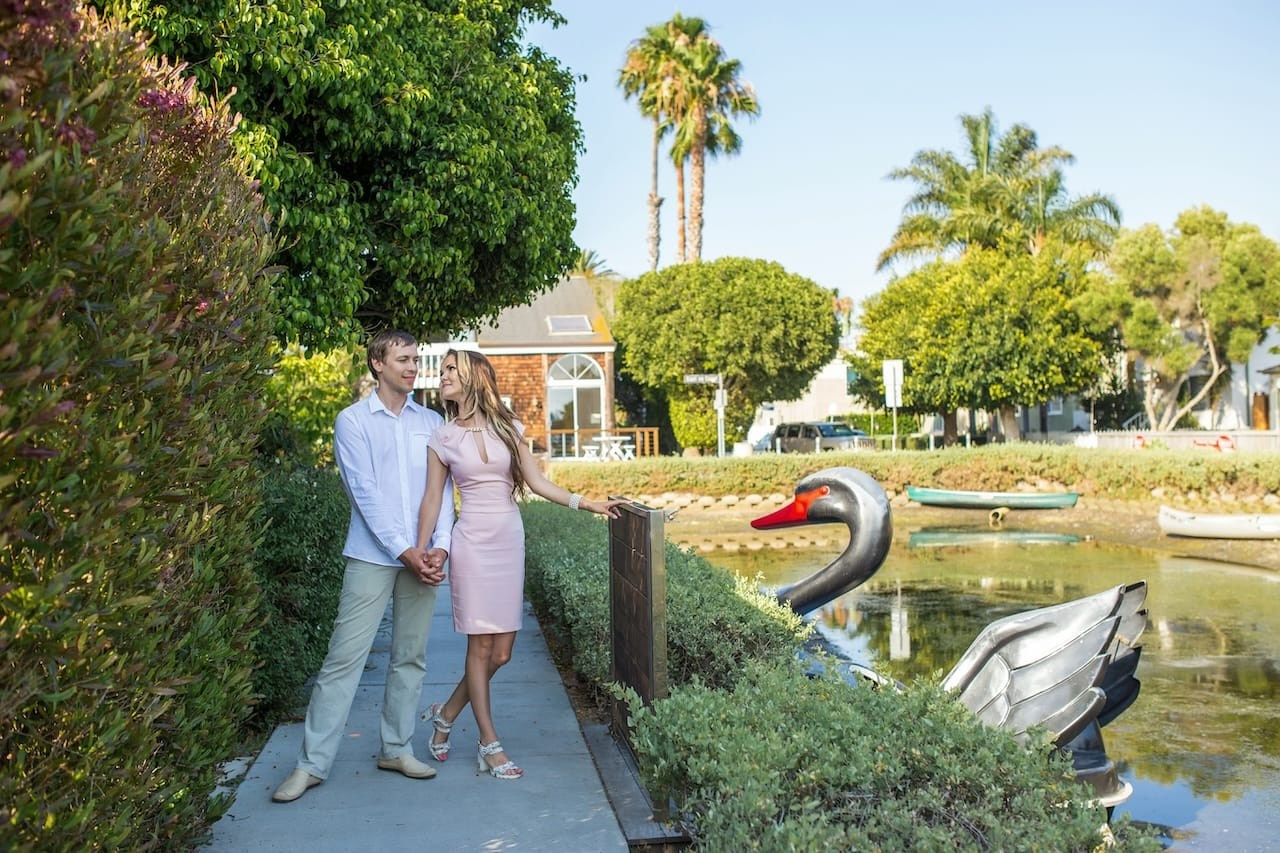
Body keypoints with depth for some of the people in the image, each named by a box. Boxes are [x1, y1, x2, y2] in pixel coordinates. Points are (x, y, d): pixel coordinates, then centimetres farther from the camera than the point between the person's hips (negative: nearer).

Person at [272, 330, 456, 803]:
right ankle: (312, 762, 5)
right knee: (344, 658, -3)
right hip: (373, 556, -4)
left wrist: (439, 546, -7)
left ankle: (396, 748, 23)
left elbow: (442, 489, 7)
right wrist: (405, 551, -13)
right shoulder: (354, 420, 0)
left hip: (424, 557, 4)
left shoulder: (432, 422, 11)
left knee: (410, 657, 10)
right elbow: (365, 493, -7)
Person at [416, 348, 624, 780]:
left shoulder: (508, 428, 7)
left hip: (510, 540, 3)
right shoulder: (443, 437, 3)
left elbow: (537, 482, 6)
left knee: (501, 651, 4)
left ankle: (445, 714, 26)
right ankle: (490, 744, 10)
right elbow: (432, 500, 4)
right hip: (474, 542, -3)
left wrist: (587, 503, -1)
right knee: (481, 647, -1)